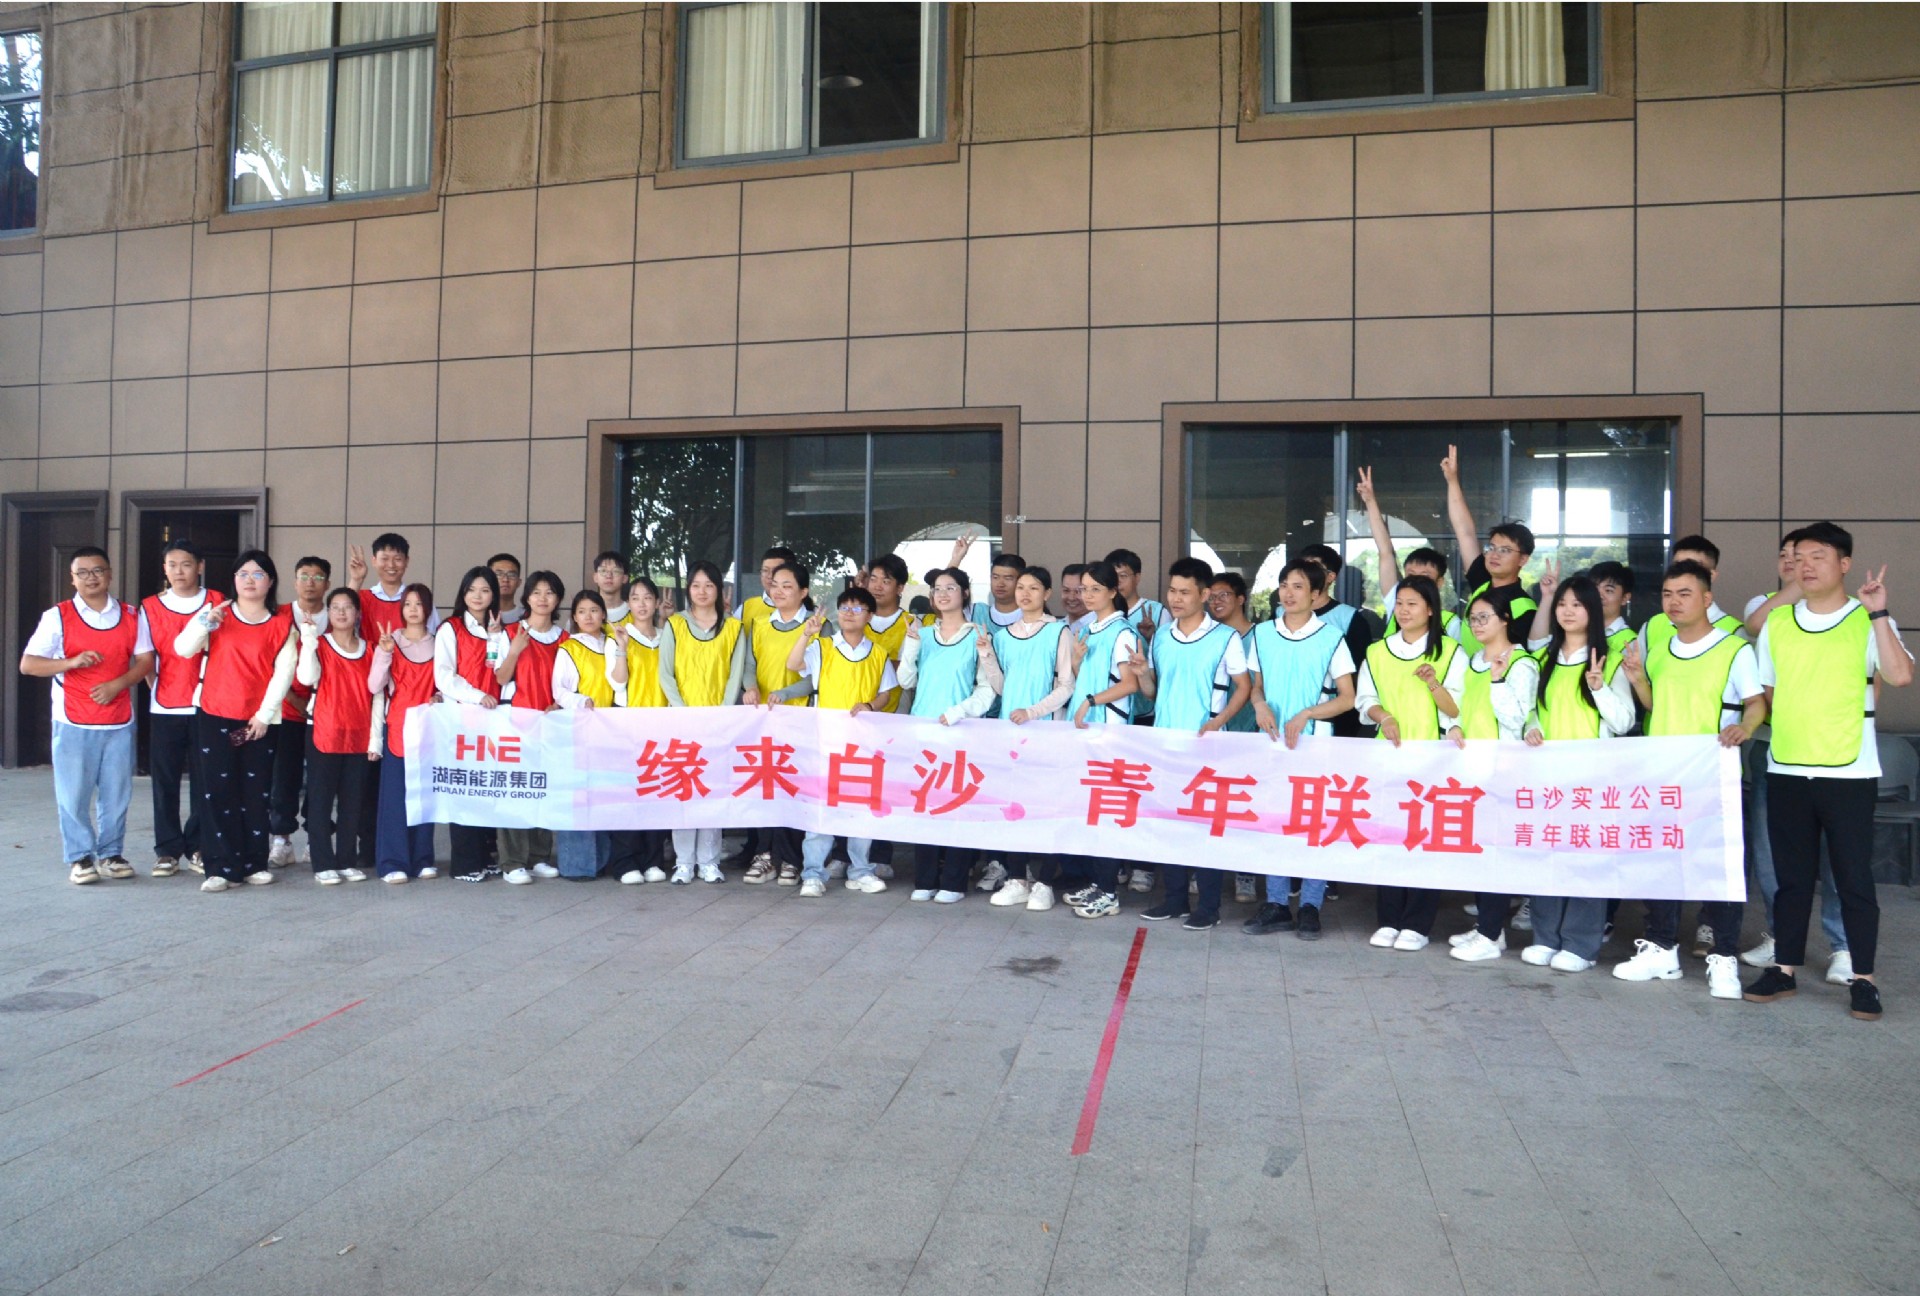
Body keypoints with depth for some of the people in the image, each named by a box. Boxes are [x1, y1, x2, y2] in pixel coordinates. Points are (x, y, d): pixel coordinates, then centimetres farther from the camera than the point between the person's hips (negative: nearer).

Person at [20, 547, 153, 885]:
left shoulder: (130, 616, 8)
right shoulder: (57, 617, 1)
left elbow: (145, 661, 5)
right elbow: (28, 664, -3)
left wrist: (117, 684, -12)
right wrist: (71, 662, -19)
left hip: (119, 721, 2)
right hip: (74, 723, -2)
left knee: (116, 793, 6)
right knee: (73, 794, 0)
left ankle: (111, 853, 17)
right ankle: (80, 858, 10)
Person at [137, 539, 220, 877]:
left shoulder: (217, 602, 3)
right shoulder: (150, 607, 6)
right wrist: (157, 686, 1)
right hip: (164, 708, 1)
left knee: (203, 779, 4)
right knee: (165, 780, 4)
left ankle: (197, 847, 15)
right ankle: (168, 850, 13)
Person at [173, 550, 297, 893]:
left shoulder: (282, 623, 2)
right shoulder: (216, 612, 5)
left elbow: (284, 672, -3)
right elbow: (183, 649, -4)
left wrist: (264, 715, -8)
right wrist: (205, 622, -21)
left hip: (259, 721, 0)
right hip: (215, 716, 0)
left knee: (256, 794, 4)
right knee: (219, 791, -1)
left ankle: (254, 864, 15)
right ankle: (221, 867, 3)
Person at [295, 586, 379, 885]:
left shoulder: (368, 649, 9)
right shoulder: (318, 644, 1)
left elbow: (374, 694, 8)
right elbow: (306, 678, -19)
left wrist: (375, 737, 4)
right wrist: (308, 640, -21)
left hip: (358, 736, 3)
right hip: (324, 734, -3)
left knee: (352, 801, 8)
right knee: (321, 799, 1)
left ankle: (348, 860, 16)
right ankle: (323, 864, 6)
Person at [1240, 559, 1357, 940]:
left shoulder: (1331, 637, -4)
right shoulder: (1262, 633, 7)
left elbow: (1347, 698, -4)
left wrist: (1306, 714, -17)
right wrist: (1260, 705, -8)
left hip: (1314, 743, -3)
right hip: (1271, 741, 3)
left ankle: (1310, 906, 9)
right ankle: (1276, 905, 13)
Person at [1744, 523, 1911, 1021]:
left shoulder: (1868, 621, -4)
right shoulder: (1776, 621, 7)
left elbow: (1900, 676, -21)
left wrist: (1877, 612, -22)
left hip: (1848, 772, -3)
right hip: (1785, 770, 3)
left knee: (1854, 877, 3)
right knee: (1791, 876, 11)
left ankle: (1863, 979, 14)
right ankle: (1784, 969, 20)